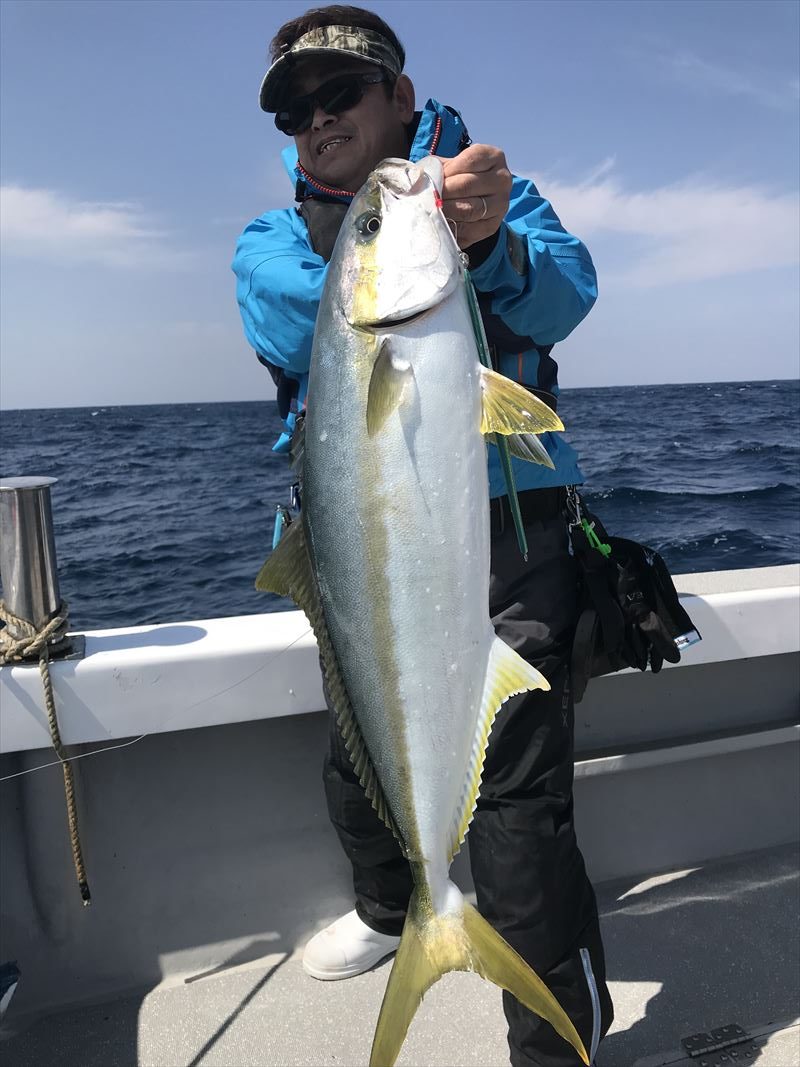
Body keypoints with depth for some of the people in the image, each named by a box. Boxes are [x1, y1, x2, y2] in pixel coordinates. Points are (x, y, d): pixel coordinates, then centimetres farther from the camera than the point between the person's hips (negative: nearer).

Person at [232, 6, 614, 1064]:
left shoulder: (494, 192, 8)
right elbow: (305, 324, -12)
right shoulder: (270, 244, 12)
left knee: (516, 786, -11)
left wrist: (492, 242, -34)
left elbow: (561, 296, -13)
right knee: (357, 758, 17)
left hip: (504, 525, -3)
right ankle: (389, 910, 48)